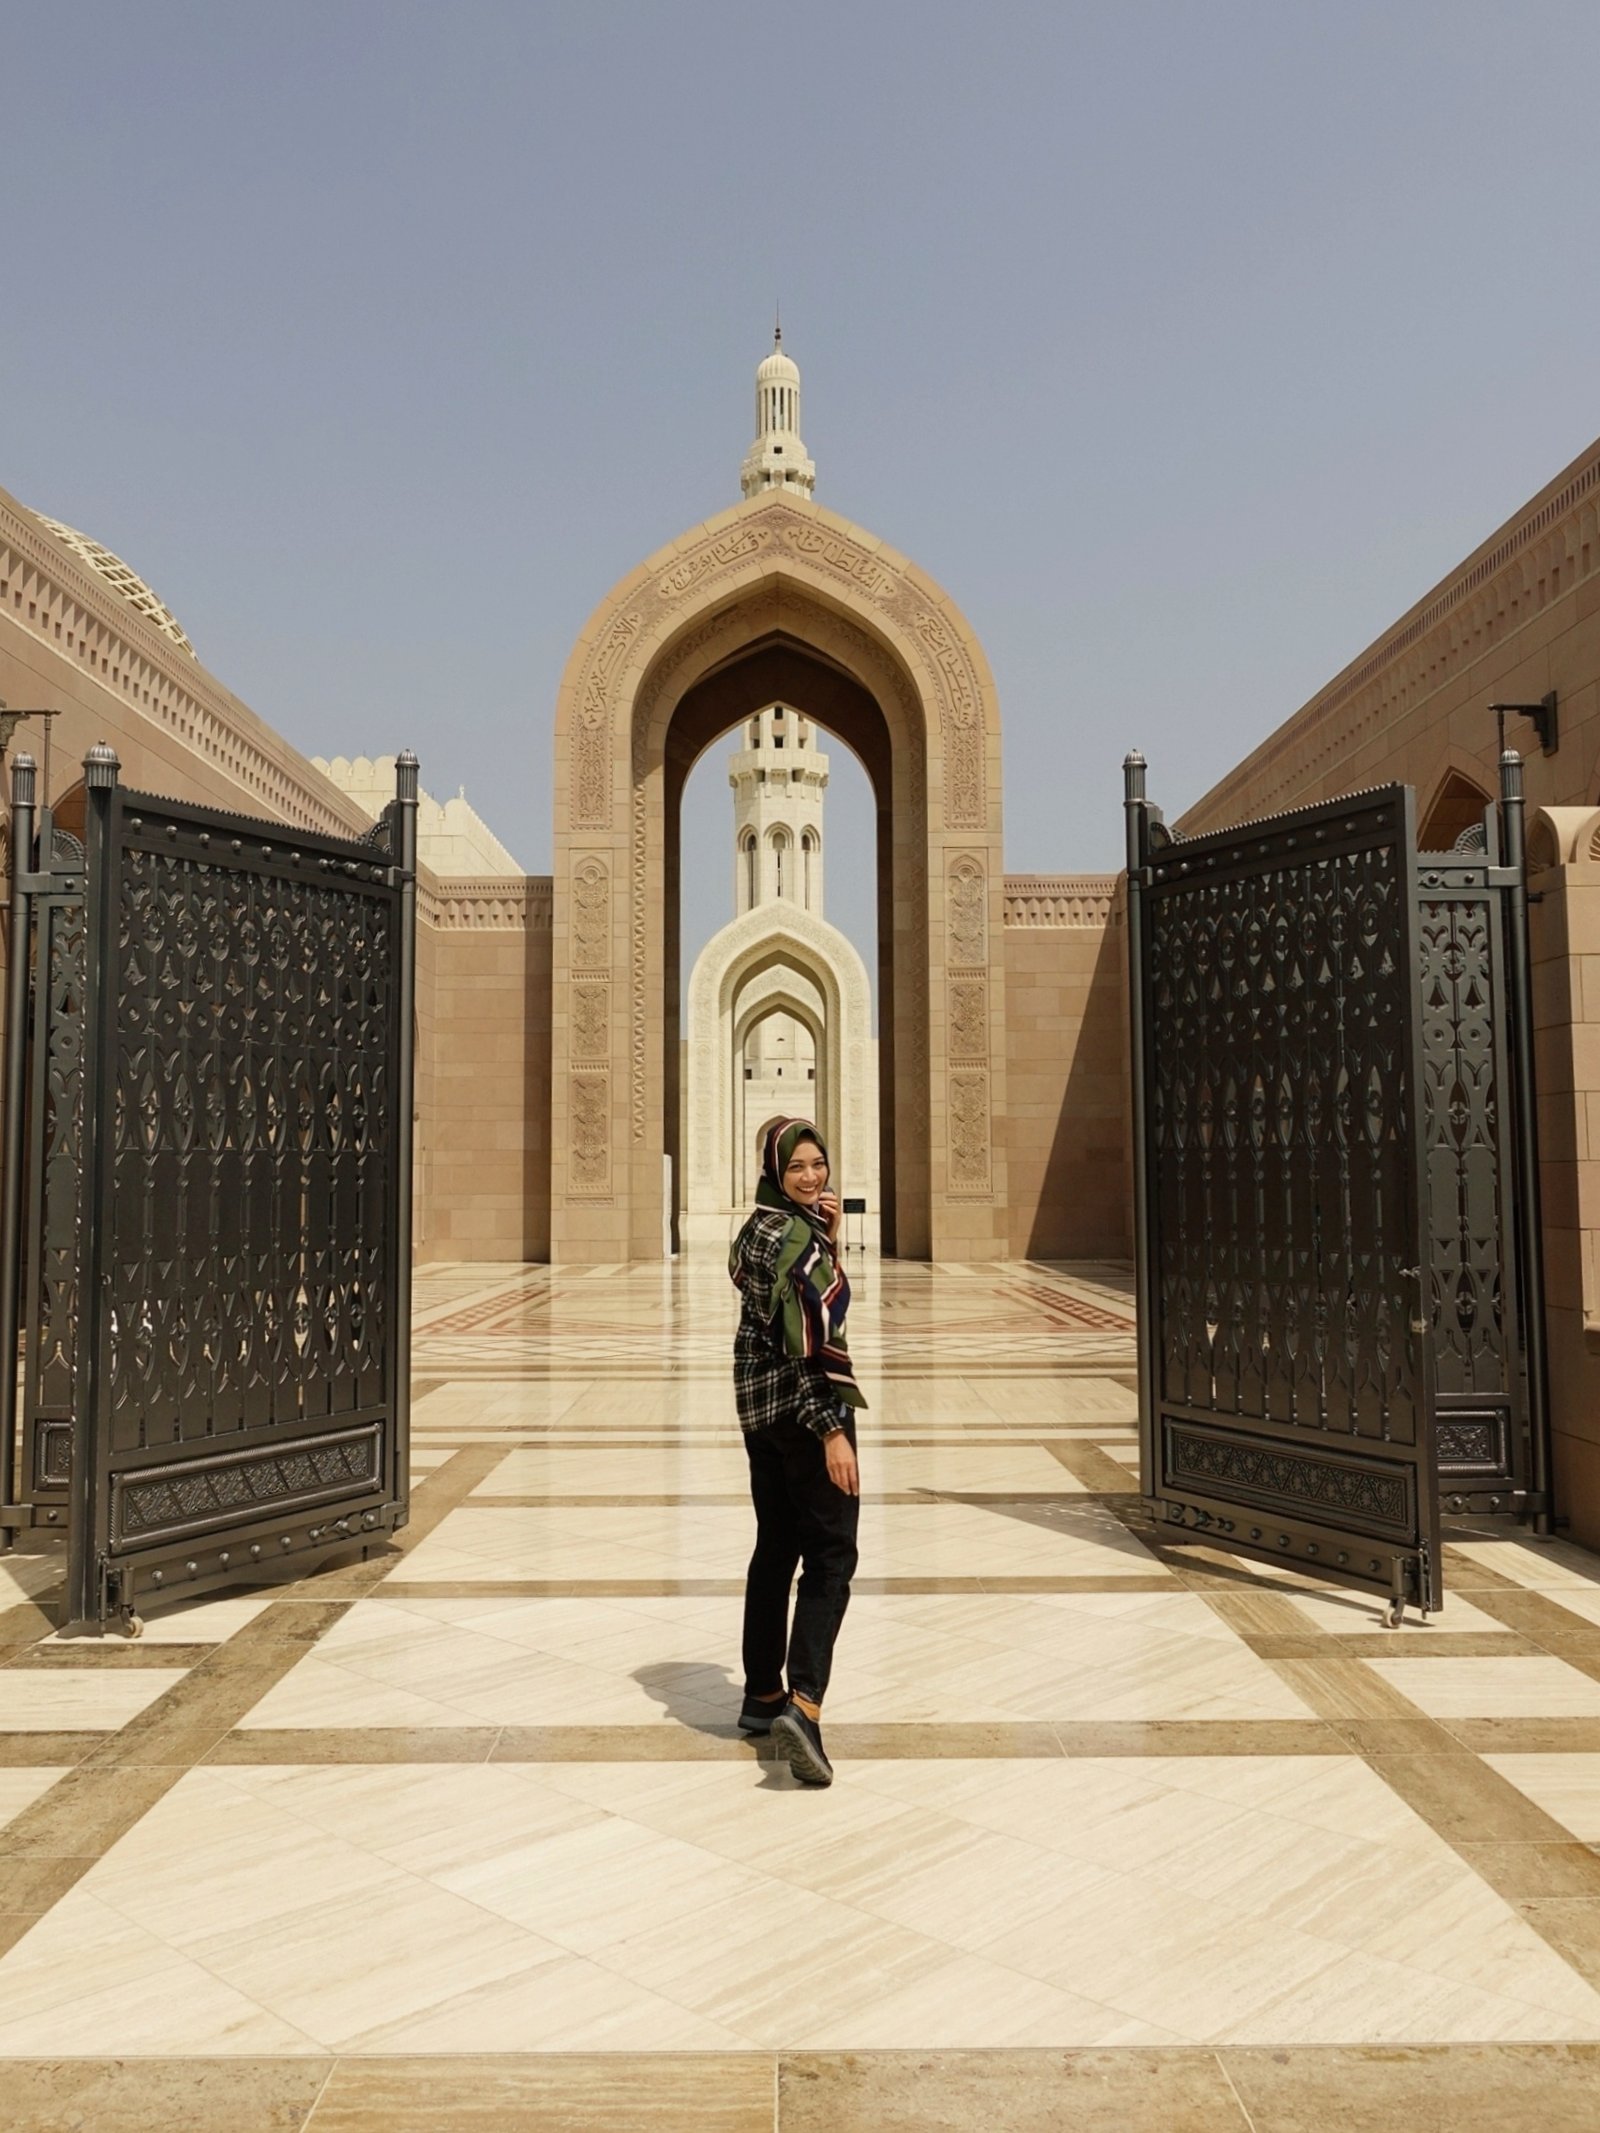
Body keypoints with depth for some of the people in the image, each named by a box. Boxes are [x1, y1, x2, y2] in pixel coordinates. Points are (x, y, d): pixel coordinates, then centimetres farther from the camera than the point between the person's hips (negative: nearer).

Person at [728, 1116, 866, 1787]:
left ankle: (763, 1695, 26)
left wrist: (830, 1236, 5)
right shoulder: (793, 1234, -17)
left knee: (775, 1549, 17)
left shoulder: (758, 1229, 11)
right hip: (805, 1406, -9)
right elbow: (803, 1343, -22)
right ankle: (803, 1704, -15)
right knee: (829, 1559, -5)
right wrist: (832, 1431, -23)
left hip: (758, 1407, 9)